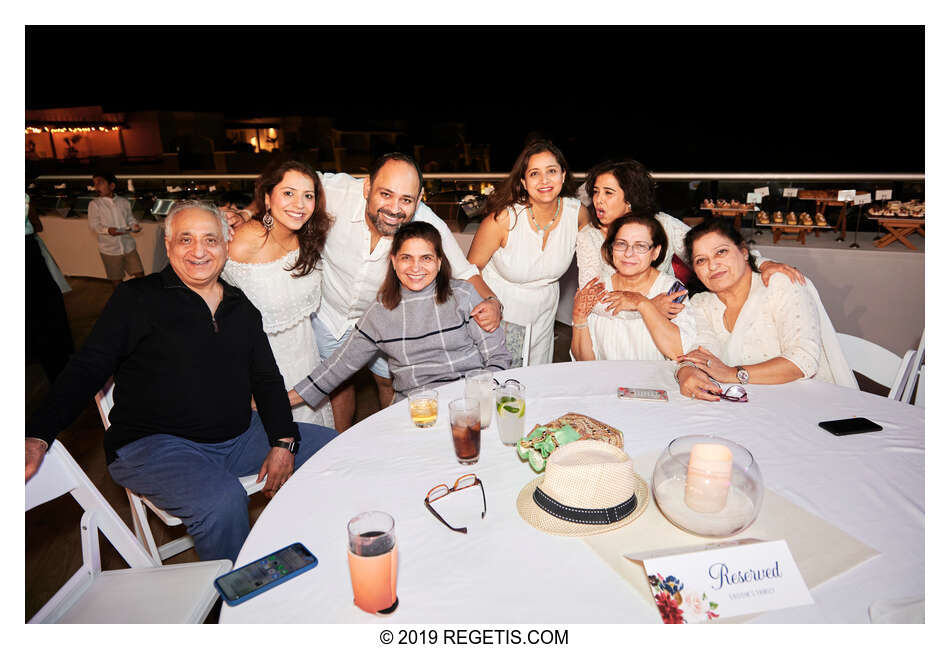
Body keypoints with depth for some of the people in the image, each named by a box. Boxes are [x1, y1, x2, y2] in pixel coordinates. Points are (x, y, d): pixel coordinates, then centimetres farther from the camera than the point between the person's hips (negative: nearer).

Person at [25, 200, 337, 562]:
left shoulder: (241, 307, 11)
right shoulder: (136, 299, -1)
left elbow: (267, 379, 11)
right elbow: (86, 371, -3)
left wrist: (283, 443, -2)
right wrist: (38, 436, -19)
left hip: (240, 437, 6)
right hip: (154, 444, -5)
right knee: (223, 500, -35)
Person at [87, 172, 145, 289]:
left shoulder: (124, 202, 5)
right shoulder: (94, 204, -3)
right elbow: (93, 225, -5)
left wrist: (134, 225, -10)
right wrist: (108, 230, -24)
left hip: (128, 246, 2)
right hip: (109, 249, -2)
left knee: (140, 274, 4)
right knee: (116, 280, 7)